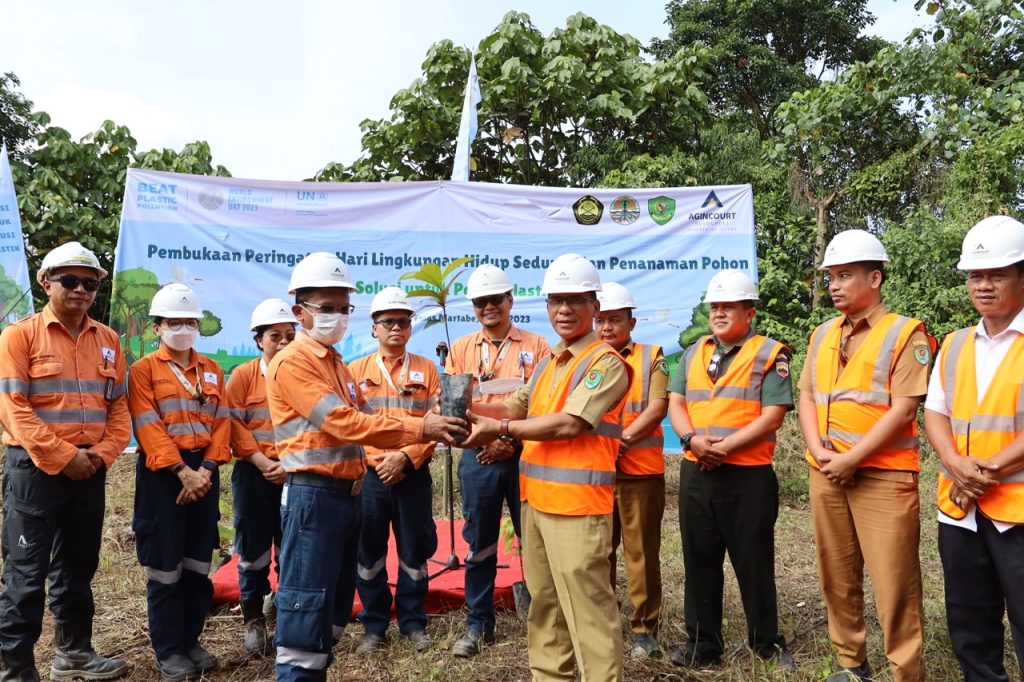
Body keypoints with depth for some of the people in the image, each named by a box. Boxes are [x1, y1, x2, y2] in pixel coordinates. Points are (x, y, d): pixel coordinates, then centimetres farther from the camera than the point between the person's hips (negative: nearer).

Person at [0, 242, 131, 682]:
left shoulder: (107, 340, 9)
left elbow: (119, 407, 8)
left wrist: (103, 454, -6)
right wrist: (64, 457, -17)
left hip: (89, 471, 5)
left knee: (77, 567, 15)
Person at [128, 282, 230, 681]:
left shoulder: (211, 370, 11)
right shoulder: (143, 370, -2)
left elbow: (221, 422, 4)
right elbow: (149, 428, -11)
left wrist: (205, 469, -10)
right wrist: (182, 471, -18)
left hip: (204, 471, 4)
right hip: (162, 474, -4)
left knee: (199, 564, 11)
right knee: (165, 567, 3)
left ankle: (191, 641, 24)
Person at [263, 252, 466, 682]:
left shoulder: (338, 364, 17)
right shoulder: (291, 362, -13)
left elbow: (364, 419, 12)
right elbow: (344, 423, -22)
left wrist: (426, 427, -5)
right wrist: (419, 429, -25)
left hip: (347, 494, 9)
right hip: (314, 494, -9)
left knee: (334, 607, 17)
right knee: (307, 610, -4)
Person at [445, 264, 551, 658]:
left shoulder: (535, 346, 3)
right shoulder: (461, 349, 8)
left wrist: (511, 439, -13)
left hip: (525, 455, -1)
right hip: (478, 457, 2)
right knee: (479, 545, 9)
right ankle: (479, 624, 22)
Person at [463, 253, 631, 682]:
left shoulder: (606, 362, -11)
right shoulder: (548, 363, 16)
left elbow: (569, 424, -20)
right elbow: (516, 409, 18)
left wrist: (501, 429, -14)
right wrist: (470, 411, 0)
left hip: (577, 504, -8)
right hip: (537, 499, 9)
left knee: (587, 610, -2)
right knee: (544, 602, 19)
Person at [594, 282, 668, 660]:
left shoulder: (652, 357, 4)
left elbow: (657, 408, -7)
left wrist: (624, 439, -17)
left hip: (641, 468, -3)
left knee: (641, 551, 4)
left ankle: (645, 628, 16)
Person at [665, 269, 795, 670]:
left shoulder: (769, 354, -4)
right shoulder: (694, 353, 13)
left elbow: (773, 415, -12)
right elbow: (675, 403, 8)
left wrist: (725, 447, -18)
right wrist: (693, 439, -11)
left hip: (748, 475, -5)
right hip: (696, 472, 5)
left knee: (754, 563, 6)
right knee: (699, 560, 12)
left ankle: (768, 643, 23)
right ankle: (702, 642, 24)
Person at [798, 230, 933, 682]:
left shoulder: (905, 333, -5)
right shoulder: (823, 335, 13)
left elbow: (903, 409, -13)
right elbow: (806, 398, 11)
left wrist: (852, 458, -16)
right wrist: (819, 451, -5)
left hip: (883, 473, -6)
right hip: (827, 473, 6)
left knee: (893, 581, -3)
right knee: (836, 575, 12)